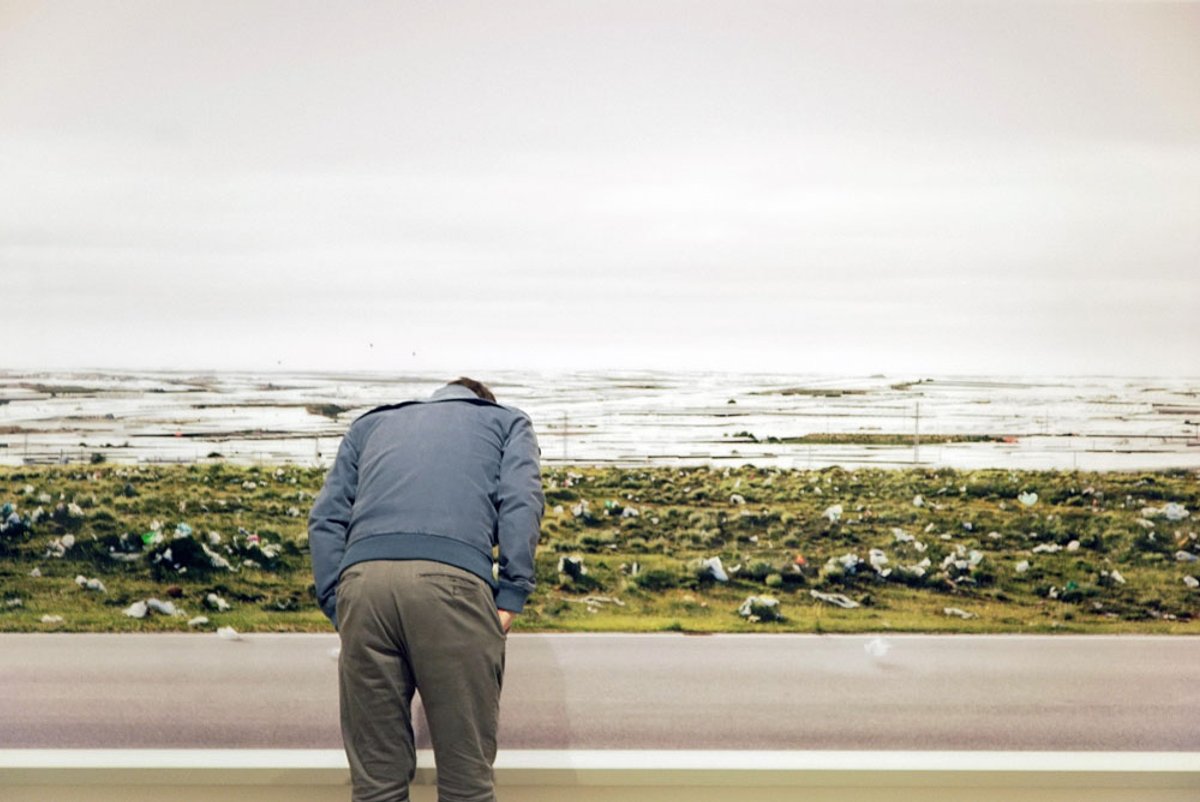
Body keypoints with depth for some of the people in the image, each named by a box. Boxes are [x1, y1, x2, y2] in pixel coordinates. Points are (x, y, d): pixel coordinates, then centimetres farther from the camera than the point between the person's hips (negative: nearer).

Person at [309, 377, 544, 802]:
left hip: (363, 580, 3)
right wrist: (509, 599, 4)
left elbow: (326, 517, 20)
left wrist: (338, 607, 16)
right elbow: (521, 502, 7)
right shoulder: (507, 420, 28)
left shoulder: (369, 424, 34)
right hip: (453, 579, -2)